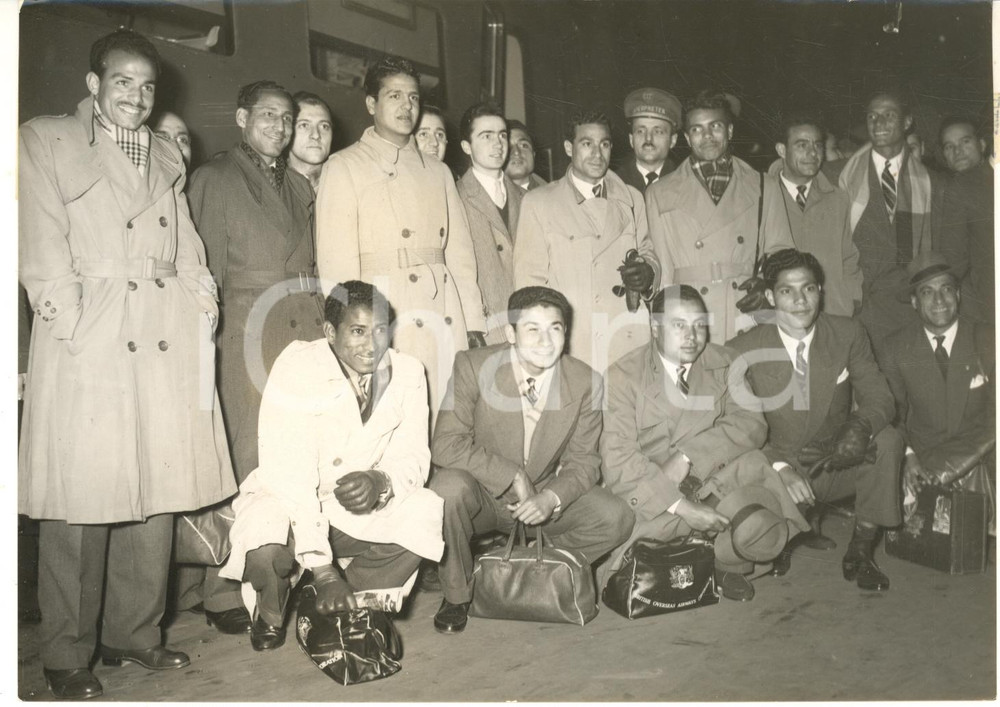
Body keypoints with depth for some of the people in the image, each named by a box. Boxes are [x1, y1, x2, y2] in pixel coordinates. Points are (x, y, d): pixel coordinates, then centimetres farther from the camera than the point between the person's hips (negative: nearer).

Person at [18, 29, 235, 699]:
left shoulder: (167, 155, 22)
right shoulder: (46, 141, 6)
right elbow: (43, 249, -2)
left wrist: (201, 301, 4)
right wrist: (72, 322, -11)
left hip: (167, 340, 5)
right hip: (87, 341, -5)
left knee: (158, 492, 6)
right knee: (81, 498, -3)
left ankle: (135, 632, 21)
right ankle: (67, 655, 11)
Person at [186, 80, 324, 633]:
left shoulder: (299, 186, 23)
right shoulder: (214, 178, 7)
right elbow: (206, 264, 1)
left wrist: (325, 319, 9)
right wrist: (210, 325, -5)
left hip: (307, 324, 5)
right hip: (250, 323, -5)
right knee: (249, 456, -7)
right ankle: (224, 591, 2)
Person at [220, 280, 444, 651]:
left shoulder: (407, 374, -7)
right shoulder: (295, 370, -21)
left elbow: (413, 456, -7)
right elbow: (289, 473, -28)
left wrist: (382, 481, -34)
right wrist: (322, 569, -33)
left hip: (359, 509, 4)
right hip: (289, 504, -3)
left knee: (425, 514, -24)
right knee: (264, 542, -36)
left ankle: (343, 609, -1)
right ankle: (271, 609, 5)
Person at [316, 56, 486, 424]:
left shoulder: (437, 172, 19)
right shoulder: (344, 167, 5)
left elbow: (459, 253, 16)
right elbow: (336, 263, -2)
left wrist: (473, 323, 8)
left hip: (445, 315, 4)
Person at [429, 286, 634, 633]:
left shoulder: (585, 381, -10)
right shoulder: (473, 366, -17)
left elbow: (583, 460, -4)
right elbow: (446, 446, -22)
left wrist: (551, 498, -25)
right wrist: (513, 476, -26)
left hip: (544, 496, 3)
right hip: (483, 494, -2)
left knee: (615, 520, -18)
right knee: (448, 487, -34)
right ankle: (456, 596, -7)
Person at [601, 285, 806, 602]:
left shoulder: (721, 362, 2)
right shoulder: (624, 375, -11)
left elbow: (752, 423, -11)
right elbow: (618, 460, -20)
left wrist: (688, 456, -25)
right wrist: (681, 506, -29)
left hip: (709, 481, 4)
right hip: (647, 492, -3)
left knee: (752, 461, -25)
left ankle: (729, 562, -3)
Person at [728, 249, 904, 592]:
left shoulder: (848, 335, -3)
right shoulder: (744, 351, -11)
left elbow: (879, 399, -5)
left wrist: (860, 427, -30)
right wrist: (779, 467, -32)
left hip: (837, 465, 2)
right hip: (776, 472, -2)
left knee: (888, 440, -25)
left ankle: (860, 553, -9)